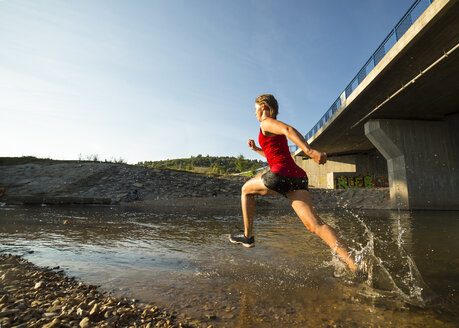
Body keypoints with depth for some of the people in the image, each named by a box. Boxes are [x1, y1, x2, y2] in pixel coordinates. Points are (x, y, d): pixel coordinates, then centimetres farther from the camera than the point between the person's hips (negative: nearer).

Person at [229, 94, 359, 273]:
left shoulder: (266, 122, 4)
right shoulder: (277, 130, 30)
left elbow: (288, 129, -18)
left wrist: (309, 150, -32)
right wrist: (256, 149, 43)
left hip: (281, 174, -8)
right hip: (298, 176, 8)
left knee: (246, 189, 19)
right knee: (316, 225, -2)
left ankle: (248, 236, 22)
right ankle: (354, 265, -13)